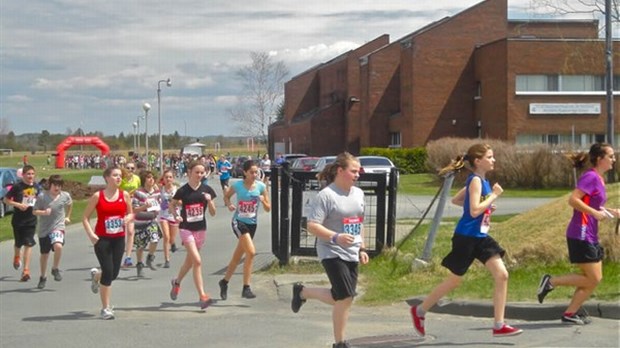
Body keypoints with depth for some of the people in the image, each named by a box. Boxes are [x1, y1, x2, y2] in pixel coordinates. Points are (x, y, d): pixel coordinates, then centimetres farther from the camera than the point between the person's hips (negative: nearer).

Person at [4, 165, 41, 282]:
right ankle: (17, 257, 48)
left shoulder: (36, 187, 1)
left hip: (31, 220, 2)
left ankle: (26, 270, -7)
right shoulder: (17, 187, -11)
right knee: (19, 243, 14)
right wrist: (18, 205, -18)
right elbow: (6, 199, -6)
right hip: (18, 220, -2)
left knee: (28, 244, -7)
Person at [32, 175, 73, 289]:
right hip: (44, 229, 0)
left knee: (58, 246, -29)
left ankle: (55, 269, -5)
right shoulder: (42, 197, -9)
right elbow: (34, 211, -6)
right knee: (44, 254, 11)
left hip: (58, 227, 0)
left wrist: (67, 216, 23)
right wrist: (43, 212, -24)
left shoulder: (65, 196, -2)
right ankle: (43, 277, 32)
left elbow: (70, 204, 21)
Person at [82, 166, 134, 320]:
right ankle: (106, 308, 4)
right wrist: (91, 234, -15)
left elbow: (131, 213, 15)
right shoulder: (97, 196, -4)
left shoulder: (125, 195, 4)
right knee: (108, 272, -9)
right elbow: (85, 217, -1)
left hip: (119, 239, 4)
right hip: (102, 238, -4)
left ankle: (96, 276, 44)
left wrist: (128, 218, -10)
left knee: (114, 273, 6)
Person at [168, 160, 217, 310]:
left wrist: (209, 201, -16)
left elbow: (213, 213, 1)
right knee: (197, 261, -15)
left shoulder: (207, 190, -2)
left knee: (190, 260, 18)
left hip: (201, 229, 4)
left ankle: (177, 282, 46)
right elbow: (171, 205, 7)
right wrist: (176, 216, -11)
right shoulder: (183, 191, -9)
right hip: (186, 229, -4)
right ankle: (202, 296, -15)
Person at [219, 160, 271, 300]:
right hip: (239, 222, -4)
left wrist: (263, 201, -18)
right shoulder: (237, 185, -8)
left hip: (252, 224, 4)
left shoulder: (261, 186, -3)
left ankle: (224, 282, 34)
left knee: (237, 256, 13)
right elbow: (226, 196, 11)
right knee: (251, 252, -21)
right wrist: (229, 204, -9)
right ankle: (246, 288, -15)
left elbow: (268, 209, 3)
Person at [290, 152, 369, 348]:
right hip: (332, 253, -8)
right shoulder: (326, 195, -13)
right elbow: (312, 226, -17)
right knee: (346, 297, -13)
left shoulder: (358, 194, 11)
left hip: (351, 254, 8)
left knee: (339, 298, 9)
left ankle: (302, 292, 33)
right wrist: (336, 237, -28)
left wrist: (362, 249, 19)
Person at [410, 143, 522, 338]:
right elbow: (475, 210, -25)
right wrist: (494, 195, -17)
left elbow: (455, 200, 19)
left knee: (502, 275, -3)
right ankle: (419, 311, 24)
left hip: (480, 237, 9)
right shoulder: (476, 180, -16)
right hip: (466, 237, -8)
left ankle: (499, 326, -1)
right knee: (455, 281, 5)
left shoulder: (482, 181, 11)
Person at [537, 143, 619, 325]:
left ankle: (570, 313, 13)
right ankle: (551, 281, 1)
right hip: (581, 236, -10)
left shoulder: (599, 179, 15)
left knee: (594, 279, 9)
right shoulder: (590, 177, -13)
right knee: (593, 279, -7)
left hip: (590, 236, 10)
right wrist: (596, 213, -21)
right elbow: (573, 200, -22)